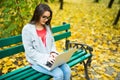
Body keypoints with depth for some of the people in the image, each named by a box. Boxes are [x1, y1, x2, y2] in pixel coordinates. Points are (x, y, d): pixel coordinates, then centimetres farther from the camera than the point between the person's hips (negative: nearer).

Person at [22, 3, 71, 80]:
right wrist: (45, 58, -21)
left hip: (49, 58, 5)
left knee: (67, 70, -17)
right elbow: (30, 51, -14)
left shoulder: (47, 26, 7)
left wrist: (53, 52, -7)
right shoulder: (27, 29, -12)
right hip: (37, 61, -5)